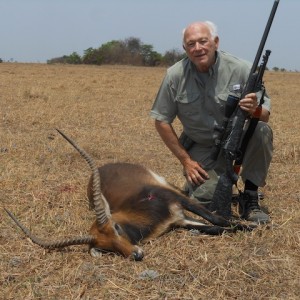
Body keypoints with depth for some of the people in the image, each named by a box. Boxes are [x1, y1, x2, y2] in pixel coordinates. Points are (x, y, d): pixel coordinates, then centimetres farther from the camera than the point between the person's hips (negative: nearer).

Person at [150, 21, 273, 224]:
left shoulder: (241, 69, -15)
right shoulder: (175, 76, -12)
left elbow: (265, 116, -10)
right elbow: (162, 121, -4)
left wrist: (255, 110, -36)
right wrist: (185, 160, -6)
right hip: (201, 148, 0)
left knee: (261, 131, -31)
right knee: (203, 199, -18)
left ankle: (250, 197, -14)